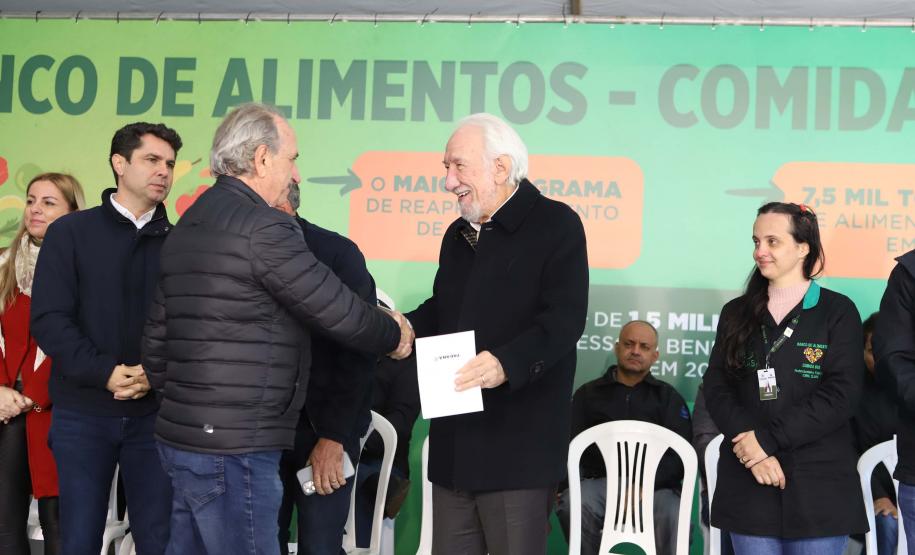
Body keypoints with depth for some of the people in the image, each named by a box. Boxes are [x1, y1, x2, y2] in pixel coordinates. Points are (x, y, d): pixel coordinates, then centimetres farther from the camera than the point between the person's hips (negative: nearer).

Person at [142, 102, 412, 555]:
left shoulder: (188, 227, 15)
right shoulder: (264, 228, -15)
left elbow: (156, 337, 18)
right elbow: (341, 314, -13)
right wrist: (395, 334, 6)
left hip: (182, 436, 10)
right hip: (233, 449, -10)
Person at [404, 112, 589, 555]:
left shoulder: (556, 225, -7)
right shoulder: (458, 234, 19)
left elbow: (564, 320, -17)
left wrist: (506, 363, -32)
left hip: (518, 445, -7)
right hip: (453, 443, 8)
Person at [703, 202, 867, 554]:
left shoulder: (838, 311, 1)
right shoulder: (736, 313, 11)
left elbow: (841, 395, -9)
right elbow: (716, 388, 4)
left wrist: (767, 439, -15)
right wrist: (749, 442, -14)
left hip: (819, 486, -2)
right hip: (747, 484, 3)